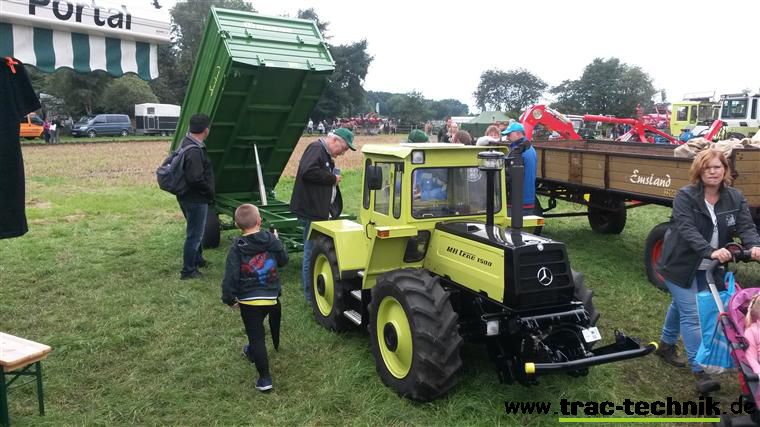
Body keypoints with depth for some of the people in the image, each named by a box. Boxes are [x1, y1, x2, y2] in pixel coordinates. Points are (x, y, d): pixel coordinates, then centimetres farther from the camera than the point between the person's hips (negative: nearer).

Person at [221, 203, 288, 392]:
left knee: (256, 336, 0)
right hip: (272, 297, 3)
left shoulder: (237, 248, -12)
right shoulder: (271, 240, -5)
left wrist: (229, 298, -1)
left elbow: (231, 276, -14)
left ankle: (265, 378, -2)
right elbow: (283, 261, 9)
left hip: (248, 300, -3)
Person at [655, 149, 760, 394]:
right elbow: (687, 229, -29)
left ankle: (666, 346, 43)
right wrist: (711, 251, -44)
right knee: (691, 315, -8)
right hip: (681, 265, -6)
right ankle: (699, 371, -4)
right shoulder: (685, 196, -18)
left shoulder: (735, 198, -2)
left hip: (708, 268, 6)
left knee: (681, 305, 22)